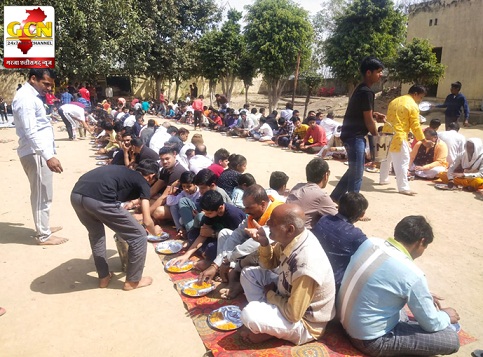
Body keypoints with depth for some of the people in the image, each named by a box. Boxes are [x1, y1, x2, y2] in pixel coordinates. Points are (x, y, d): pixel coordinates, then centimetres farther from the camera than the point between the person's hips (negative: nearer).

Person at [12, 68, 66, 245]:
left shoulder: (32, 96, 15)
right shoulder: (25, 98, -17)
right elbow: (31, 132, -25)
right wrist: (48, 156, -31)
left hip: (40, 152, 10)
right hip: (35, 153, -10)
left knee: (42, 194, 18)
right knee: (42, 196, -1)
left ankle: (43, 227, 31)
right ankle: (43, 235, 9)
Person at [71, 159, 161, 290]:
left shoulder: (124, 171, 35)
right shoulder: (142, 182, 16)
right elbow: (147, 221, 14)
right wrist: (155, 232, 37)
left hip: (76, 194, 8)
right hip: (99, 199, -8)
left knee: (96, 233, 35)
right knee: (139, 236, 11)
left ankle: (104, 277, 41)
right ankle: (132, 281, 27)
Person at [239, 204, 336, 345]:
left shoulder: (305, 264, -37)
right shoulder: (290, 238, -12)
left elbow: (293, 314, -30)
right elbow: (270, 264, 7)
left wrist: (270, 294, -12)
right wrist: (264, 243, -14)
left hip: (304, 322, -8)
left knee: (250, 315, -30)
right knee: (249, 273, 5)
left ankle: (268, 330, 1)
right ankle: (267, 313, 0)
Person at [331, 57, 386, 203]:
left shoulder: (360, 89, 14)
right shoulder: (366, 92, -17)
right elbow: (368, 121, -15)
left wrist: (374, 114, 10)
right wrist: (377, 136, -2)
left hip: (351, 134, 10)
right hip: (355, 136, -10)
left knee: (353, 171, 18)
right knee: (357, 174, -3)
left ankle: (334, 198, 25)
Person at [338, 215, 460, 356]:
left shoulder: (370, 243, -6)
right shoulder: (412, 275, -25)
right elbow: (431, 324, -8)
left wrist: (424, 297, 20)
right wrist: (446, 316, 14)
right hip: (370, 340, -8)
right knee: (452, 339, 0)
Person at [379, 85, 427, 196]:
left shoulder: (394, 101, 15)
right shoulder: (413, 106, -8)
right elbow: (415, 126, -8)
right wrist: (423, 140, 0)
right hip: (398, 137, -8)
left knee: (386, 158, 22)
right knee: (402, 162, -5)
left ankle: (383, 179, 35)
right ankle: (403, 188, -5)